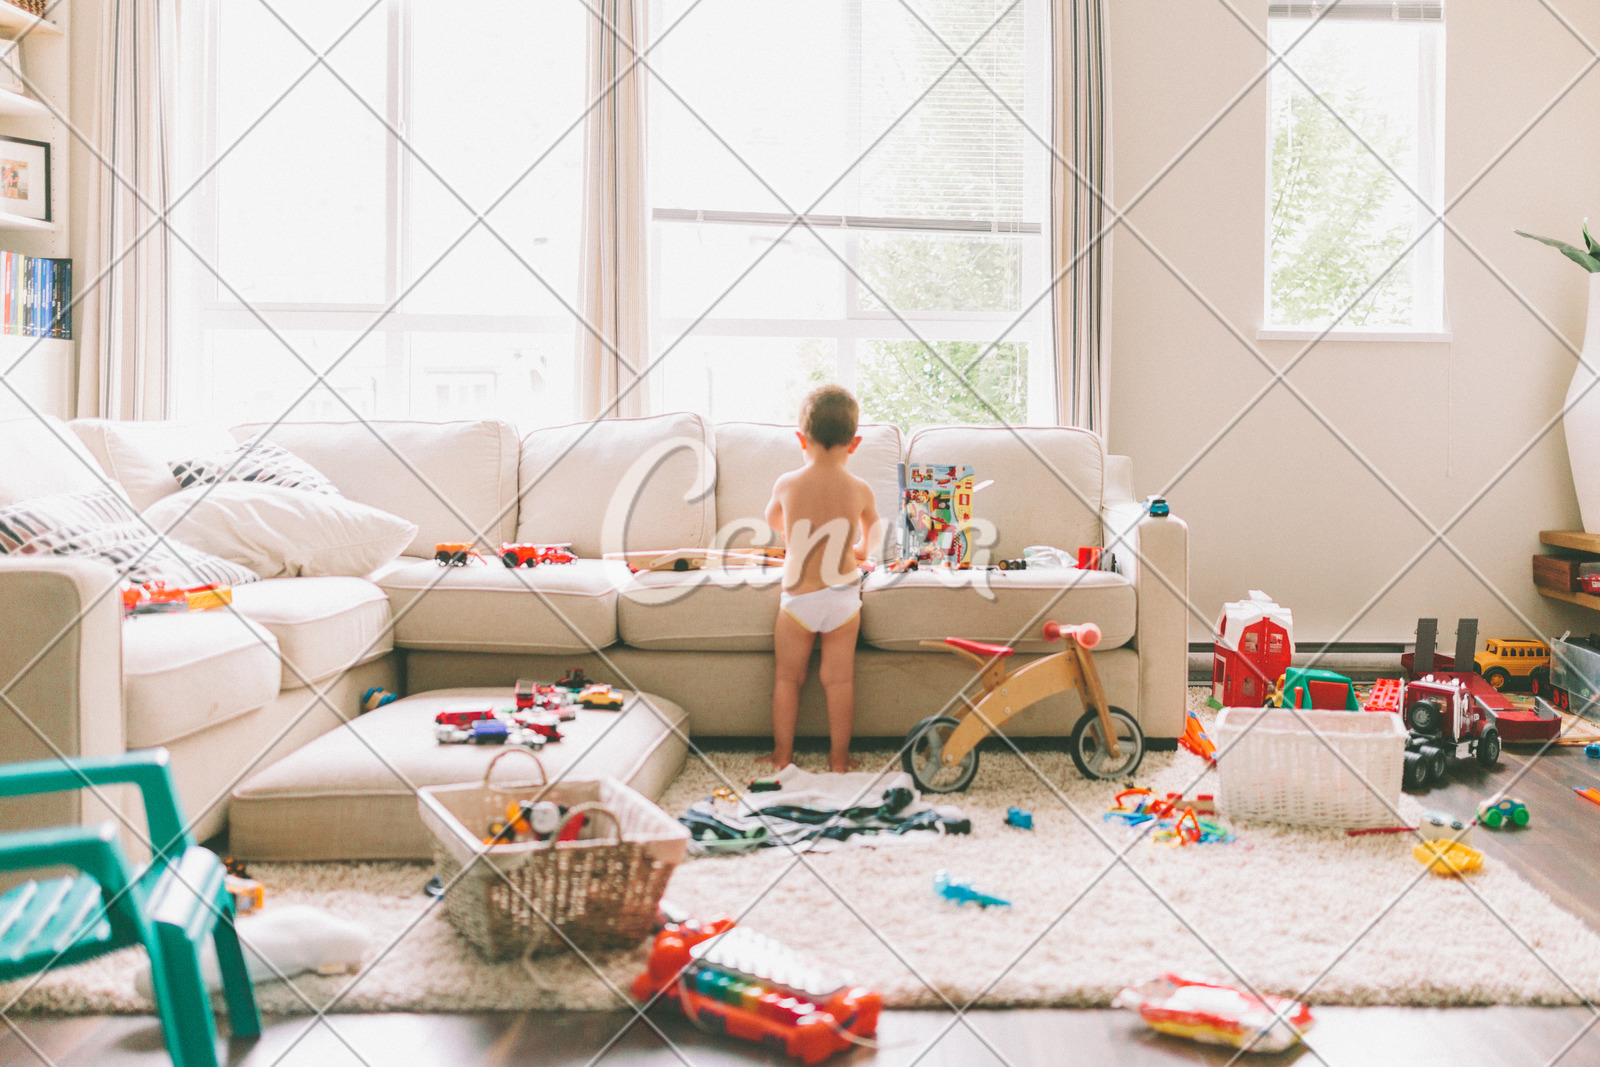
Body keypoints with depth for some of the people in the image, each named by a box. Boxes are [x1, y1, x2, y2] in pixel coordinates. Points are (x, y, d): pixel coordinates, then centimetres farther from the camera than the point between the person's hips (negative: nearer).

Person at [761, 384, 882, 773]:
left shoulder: (786, 484, -8)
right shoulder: (860, 490, -6)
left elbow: (772, 519, 15)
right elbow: (874, 526, 17)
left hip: (798, 596, -1)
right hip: (843, 596, 1)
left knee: (788, 677, 12)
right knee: (839, 678, 8)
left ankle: (782, 753, 21)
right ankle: (839, 757, 16)